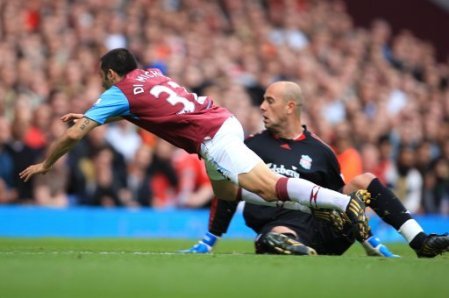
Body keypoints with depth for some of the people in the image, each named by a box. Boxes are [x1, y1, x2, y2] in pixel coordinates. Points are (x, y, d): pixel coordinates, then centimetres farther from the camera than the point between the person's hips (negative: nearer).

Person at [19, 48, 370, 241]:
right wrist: (87, 116, 45)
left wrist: (44, 165, 21)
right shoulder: (150, 73, 24)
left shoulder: (118, 93, 3)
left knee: (269, 187, -18)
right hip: (224, 119, 8)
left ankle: (344, 202, -32)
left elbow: (73, 136, 6)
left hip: (212, 138, -8)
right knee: (226, 193, 21)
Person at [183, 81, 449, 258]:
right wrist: (208, 243, 9)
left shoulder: (320, 152, 14)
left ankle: (420, 242, -13)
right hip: (280, 225, -3)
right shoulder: (252, 147, 11)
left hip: (322, 225, 3)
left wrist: (370, 242, 14)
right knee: (277, 240, -40)